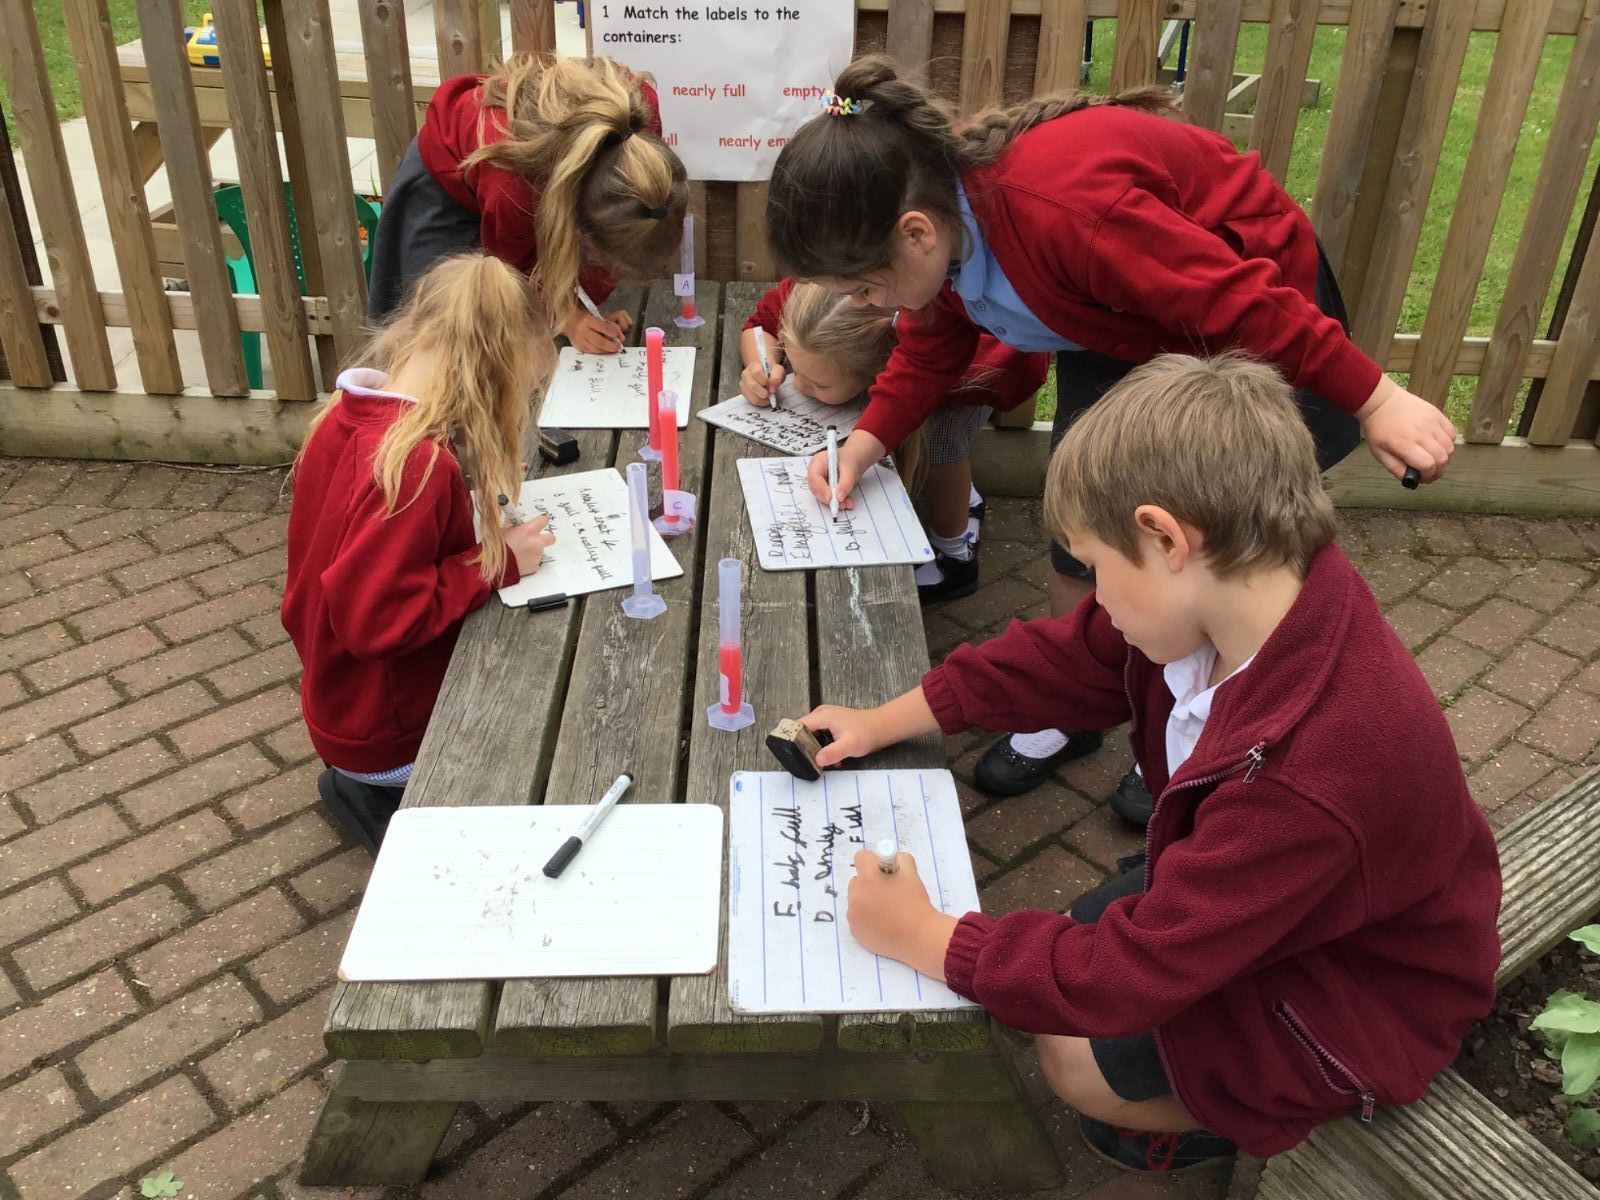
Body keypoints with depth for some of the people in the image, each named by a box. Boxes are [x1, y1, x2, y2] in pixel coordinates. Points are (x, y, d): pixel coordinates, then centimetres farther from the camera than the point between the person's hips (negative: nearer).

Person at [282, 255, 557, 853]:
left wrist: (466, 517, -2)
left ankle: (364, 786, 18)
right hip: (389, 732, -8)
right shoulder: (419, 463, -32)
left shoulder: (347, 416, -4)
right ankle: (386, 799, 9)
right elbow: (379, 619, -31)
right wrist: (499, 562, -22)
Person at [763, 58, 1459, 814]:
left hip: (1259, 311, -7)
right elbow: (928, 353, 2)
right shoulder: (937, 212, -15)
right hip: (1123, 329, 7)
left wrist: (1374, 401, -26)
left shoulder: (1061, 206, -42)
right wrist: (862, 448, -13)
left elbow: (1242, 299, -34)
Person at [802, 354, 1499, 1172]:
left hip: (1357, 995, -7)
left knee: (1079, 1058, -9)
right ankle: (1239, 1093, 27)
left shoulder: (1308, 774, -44)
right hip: (1260, 896, 7)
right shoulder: (1237, 593, -21)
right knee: (1068, 949, 7)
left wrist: (918, 937, -25)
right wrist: (882, 724, 0)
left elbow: (1129, 969, -36)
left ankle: (1240, 1117, 19)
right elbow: (1060, 661, -5)